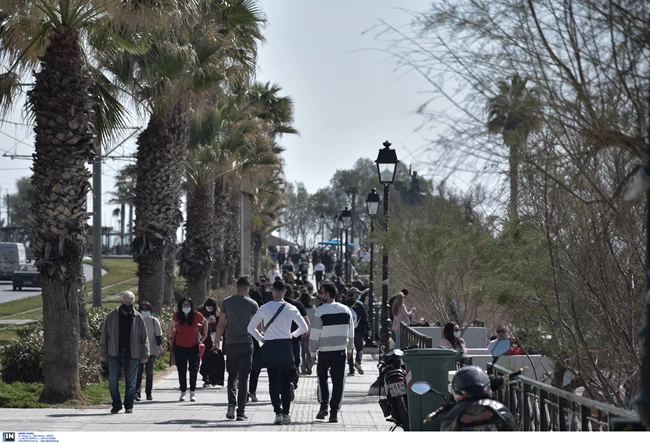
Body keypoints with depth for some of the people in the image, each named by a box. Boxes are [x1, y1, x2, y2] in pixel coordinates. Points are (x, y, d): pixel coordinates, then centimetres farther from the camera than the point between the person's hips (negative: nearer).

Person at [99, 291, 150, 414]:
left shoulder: (138, 318, 4)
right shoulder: (112, 316, 3)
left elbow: (144, 338, 6)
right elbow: (104, 335, 5)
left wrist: (145, 355, 1)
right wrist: (102, 353, 2)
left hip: (132, 354, 0)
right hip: (115, 354, 0)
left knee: (130, 382, 3)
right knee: (113, 381, -1)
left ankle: (129, 406, 13)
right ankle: (116, 405, 10)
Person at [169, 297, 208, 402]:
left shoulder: (197, 316, -10)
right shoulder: (177, 316, -8)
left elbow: (205, 322, 11)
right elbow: (171, 325, 13)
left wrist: (204, 335, 9)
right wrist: (170, 337, 12)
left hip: (193, 346, -1)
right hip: (179, 346, 1)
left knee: (194, 369, -1)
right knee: (181, 370, 5)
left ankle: (193, 392, 8)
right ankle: (183, 392, 12)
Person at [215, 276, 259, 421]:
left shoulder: (226, 302, 2)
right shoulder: (252, 304, -3)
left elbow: (221, 325, 2)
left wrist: (217, 341, 10)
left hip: (231, 344, 1)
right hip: (246, 344, -1)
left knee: (232, 375, 14)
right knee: (244, 378, 3)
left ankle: (231, 403, -9)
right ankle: (241, 411, 0)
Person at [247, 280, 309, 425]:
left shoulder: (264, 308, -4)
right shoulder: (291, 309, -3)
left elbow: (250, 328, 0)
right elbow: (304, 328, 2)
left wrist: (260, 339, 15)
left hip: (270, 347, -1)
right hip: (286, 346, 1)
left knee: (273, 381, 2)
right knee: (286, 382, 9)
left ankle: (278, 412, -10)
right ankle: (286, 413, 8)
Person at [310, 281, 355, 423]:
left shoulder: (320, 311, -10)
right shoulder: (346, 310, 4)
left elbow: (315, 334, -9)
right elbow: (351, 332, 12)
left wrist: (313, 352, -2)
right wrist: (349, 348, 23)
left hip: (324, 351, -2)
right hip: (341, 350, 2)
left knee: (322, 377, 17)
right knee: (338, 381, 4)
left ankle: (323, 405, 7)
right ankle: (334, 412, 2)